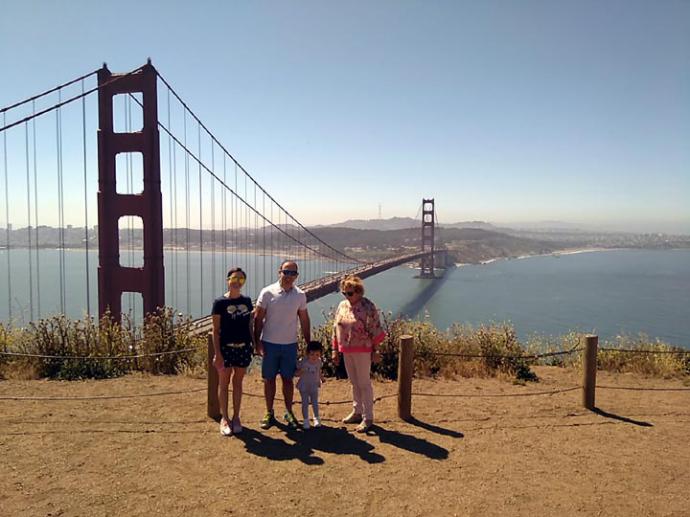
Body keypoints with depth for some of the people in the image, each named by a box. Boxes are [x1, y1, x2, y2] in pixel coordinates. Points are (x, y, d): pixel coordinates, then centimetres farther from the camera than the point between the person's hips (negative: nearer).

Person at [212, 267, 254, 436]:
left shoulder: (247, 301, 4)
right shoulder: (220, 302, -8)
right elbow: (216, 330, -7)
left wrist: (254, 344, 7)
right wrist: (217, 353, -11)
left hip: (243, 348, 3)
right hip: (225, 348, -3)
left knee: (238, 383, 13)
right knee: (224, 383, 8)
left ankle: (236, 417, 25)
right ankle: (224, 418, 21)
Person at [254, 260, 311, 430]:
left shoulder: (300, 295, 0)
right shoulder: (267, 292, -8)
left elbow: (304, 320, 8)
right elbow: (258, 319, -4)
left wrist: (309, 343, 9)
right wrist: (257, 342, -9)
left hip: (290, 344, 2)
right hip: (269, 344, -1)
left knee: (288, 379, 10)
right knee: (269, 379, 8)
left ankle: (289, 413, 23)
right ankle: (269, 413, 22)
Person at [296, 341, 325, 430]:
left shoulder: (319, 362, -8)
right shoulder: (303, 362, -20)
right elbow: (296, 373, -14)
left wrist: (322, 377, -5)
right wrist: (300, 372, -34)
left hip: (314, 386, 3)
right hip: (304, 386, -3)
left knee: (315, 402, 9)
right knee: (305, 403, 2)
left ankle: (316, 418, 26)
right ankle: (305, 420, 16)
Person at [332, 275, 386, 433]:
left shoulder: (368, 307, -14)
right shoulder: (342, 306, 6)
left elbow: (375, 331, -12)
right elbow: (336, 329, 11)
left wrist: (375, 351, -11)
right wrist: (335, 350, 11)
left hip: (362, 351, -6)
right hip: (346, 351, 6)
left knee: (364, 384, 2)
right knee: (354, 383, 17)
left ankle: (367, 418, 12)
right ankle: (357, 412, 32)